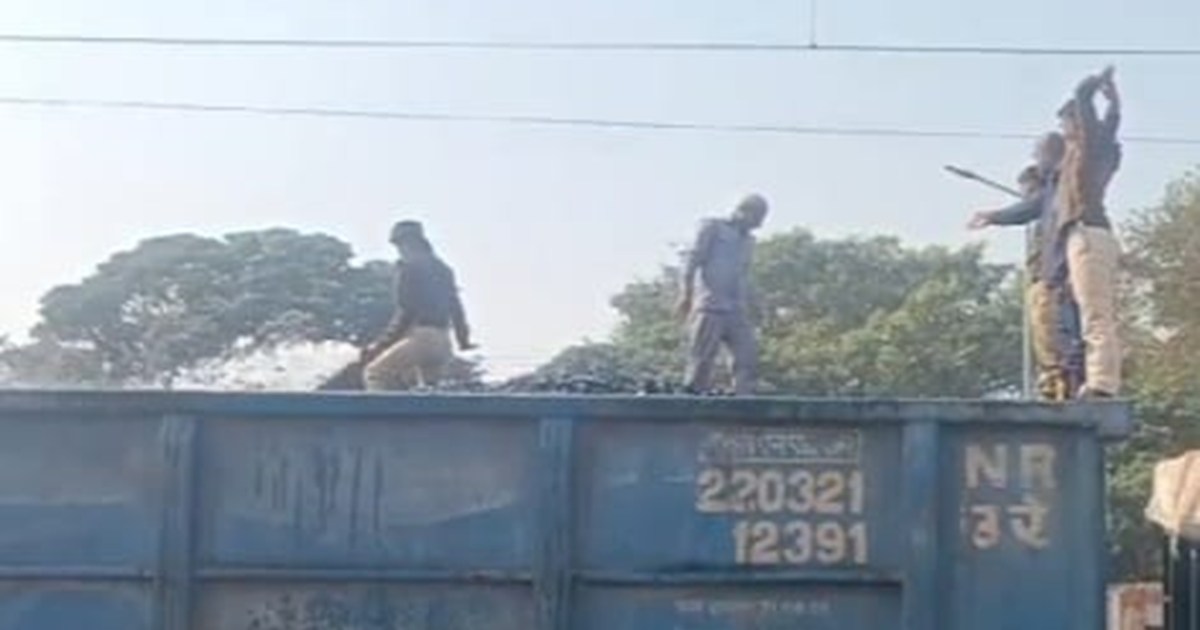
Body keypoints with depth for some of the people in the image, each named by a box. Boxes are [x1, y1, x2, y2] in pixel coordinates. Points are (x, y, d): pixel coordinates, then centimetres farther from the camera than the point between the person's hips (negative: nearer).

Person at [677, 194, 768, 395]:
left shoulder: (748, 240, 23)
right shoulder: (713, 228, 5)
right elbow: (694, 259, -2)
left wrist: (746, 308, 18)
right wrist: (687, 294, -11)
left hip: (737, 311, 6)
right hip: (710, 307, -6)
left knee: (748, 357, -5)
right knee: (702, 359, -8)